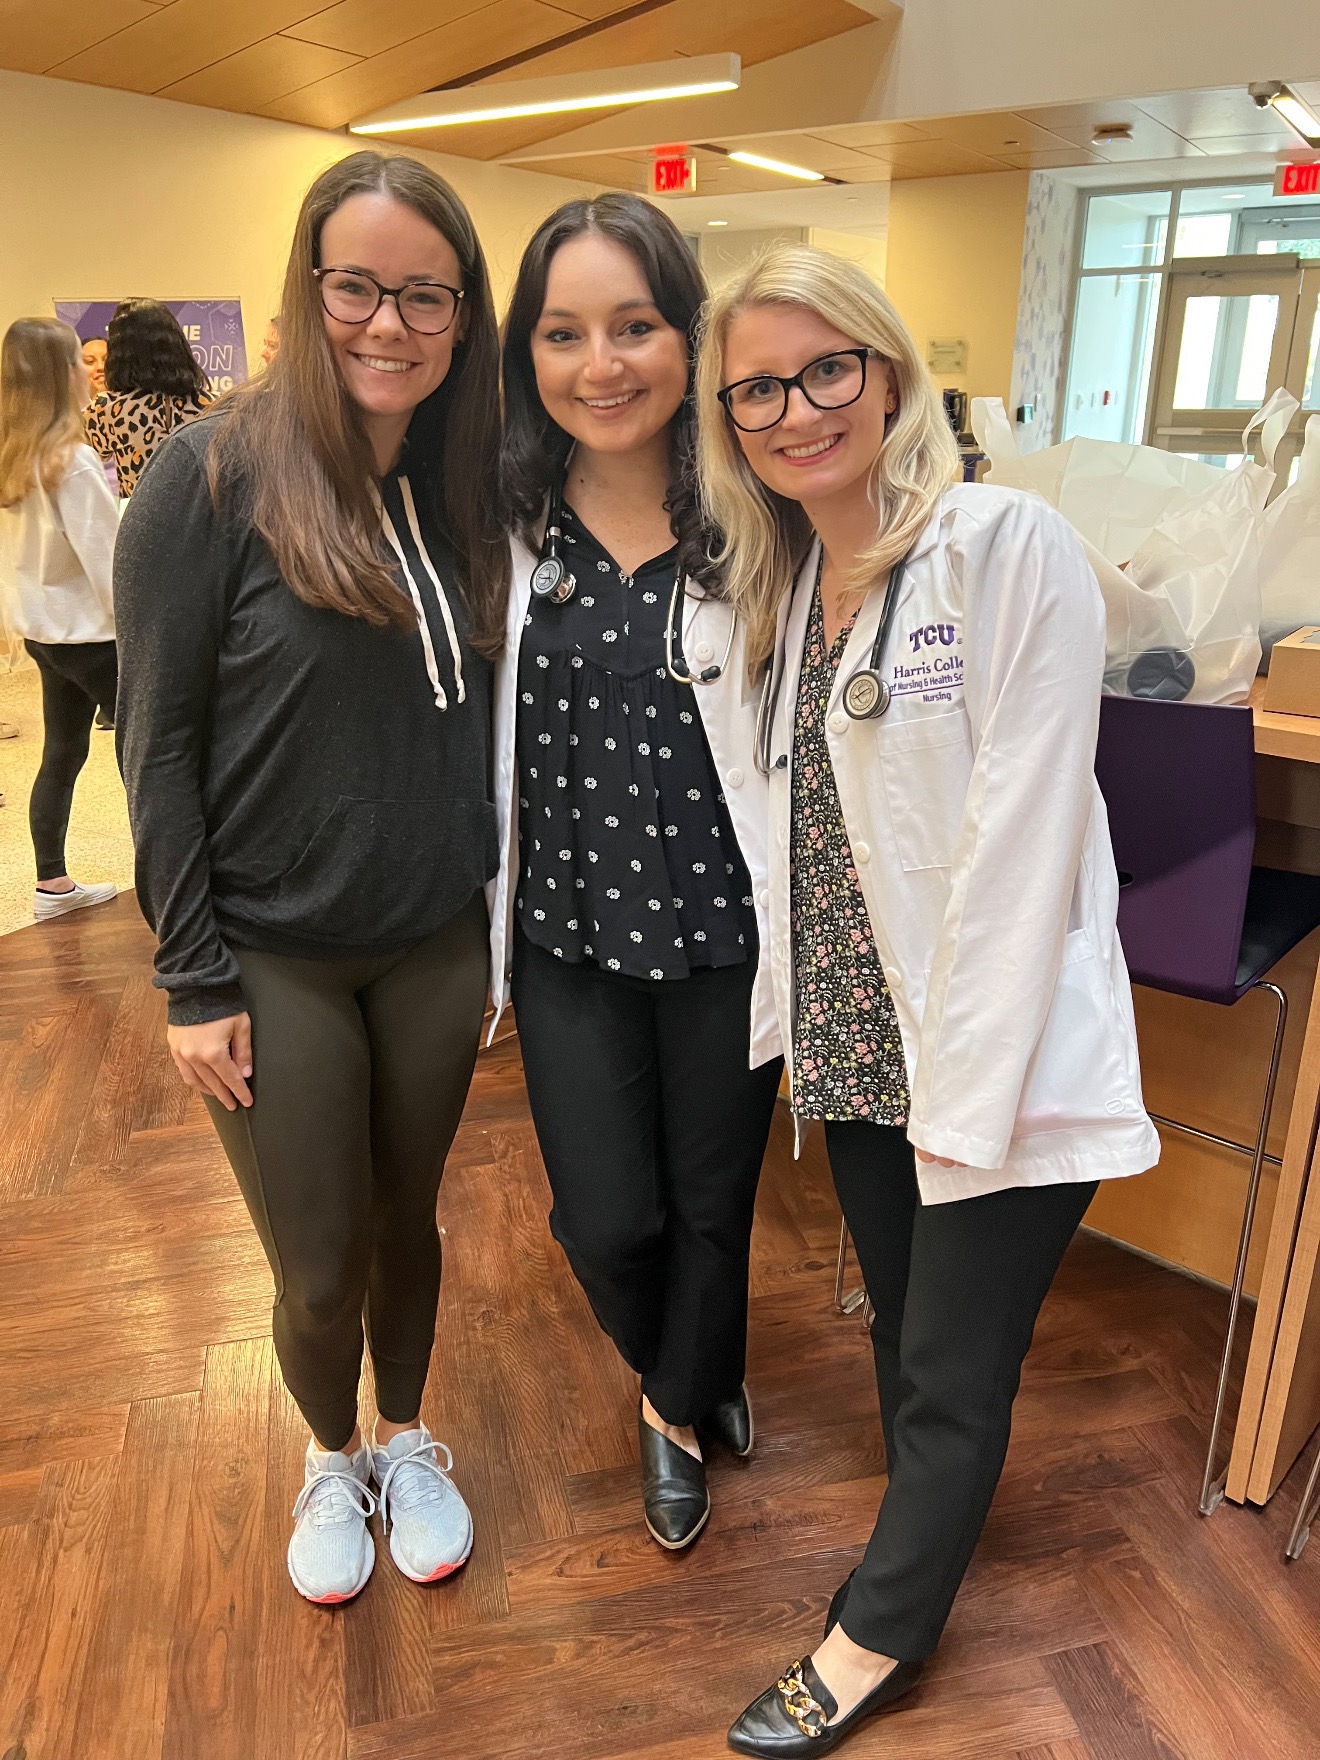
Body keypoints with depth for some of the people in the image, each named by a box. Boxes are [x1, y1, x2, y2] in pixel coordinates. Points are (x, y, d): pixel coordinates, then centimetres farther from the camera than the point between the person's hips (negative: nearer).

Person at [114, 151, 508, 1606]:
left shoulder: (465, 488, 3)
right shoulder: (214, 475, -11)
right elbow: (157, 740, -10)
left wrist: (496, 904, 5)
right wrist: (194, 975, -11)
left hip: (436, 944, 4)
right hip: (276, 961, -3)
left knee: (408, 1215, 19)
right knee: (319, 1267, 10)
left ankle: (407, 1436, 46)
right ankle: (332, 1454, 42)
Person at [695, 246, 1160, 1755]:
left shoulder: (1009, 547, -15)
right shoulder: (782, 581, 9)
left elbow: (1019, 836, -19)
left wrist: (966, 1098, -18)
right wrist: (811, 1025, 7)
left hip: (994, 1055, -6)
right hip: (858, 1045, 7)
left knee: (954, 1381, 10)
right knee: (903, 1341, 23)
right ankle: (935, 1530, 48)